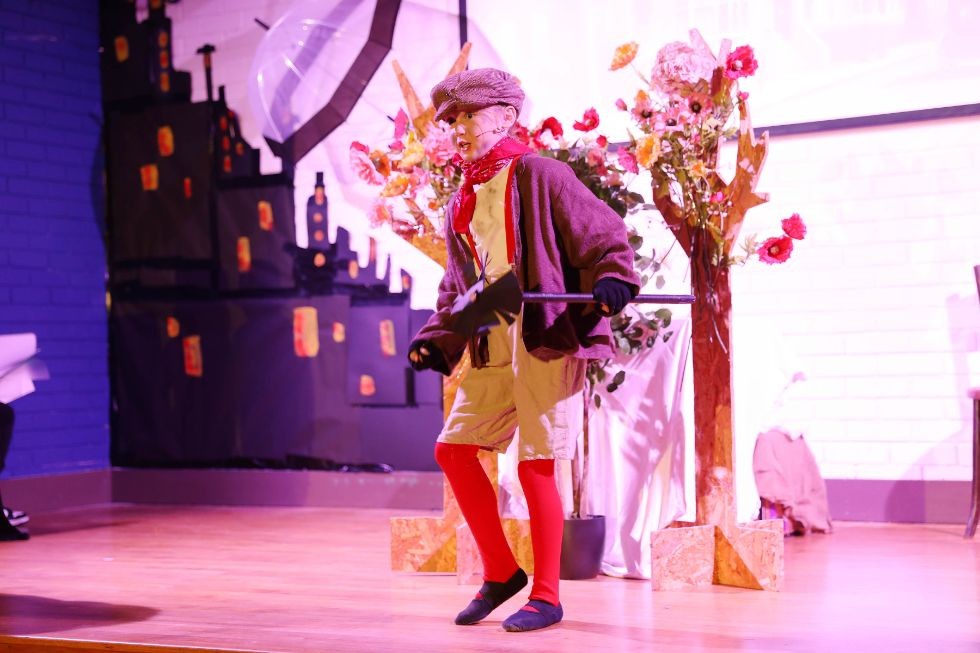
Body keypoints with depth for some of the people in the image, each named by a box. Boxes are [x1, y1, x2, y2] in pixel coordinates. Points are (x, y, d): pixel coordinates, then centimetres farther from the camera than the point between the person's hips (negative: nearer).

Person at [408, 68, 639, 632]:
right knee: (454, 448, 5)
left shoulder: (538, 176, -5)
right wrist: (437, 340, 8)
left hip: (547, 342, -8)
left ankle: (546, 596, 9)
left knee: (535, 464, -5)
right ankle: (501, 572, 20)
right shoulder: (462, 202, 16)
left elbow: (604, 234, -7)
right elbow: (457, 285, 21)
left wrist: (612, 278, -25)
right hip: (491, 351, 8)